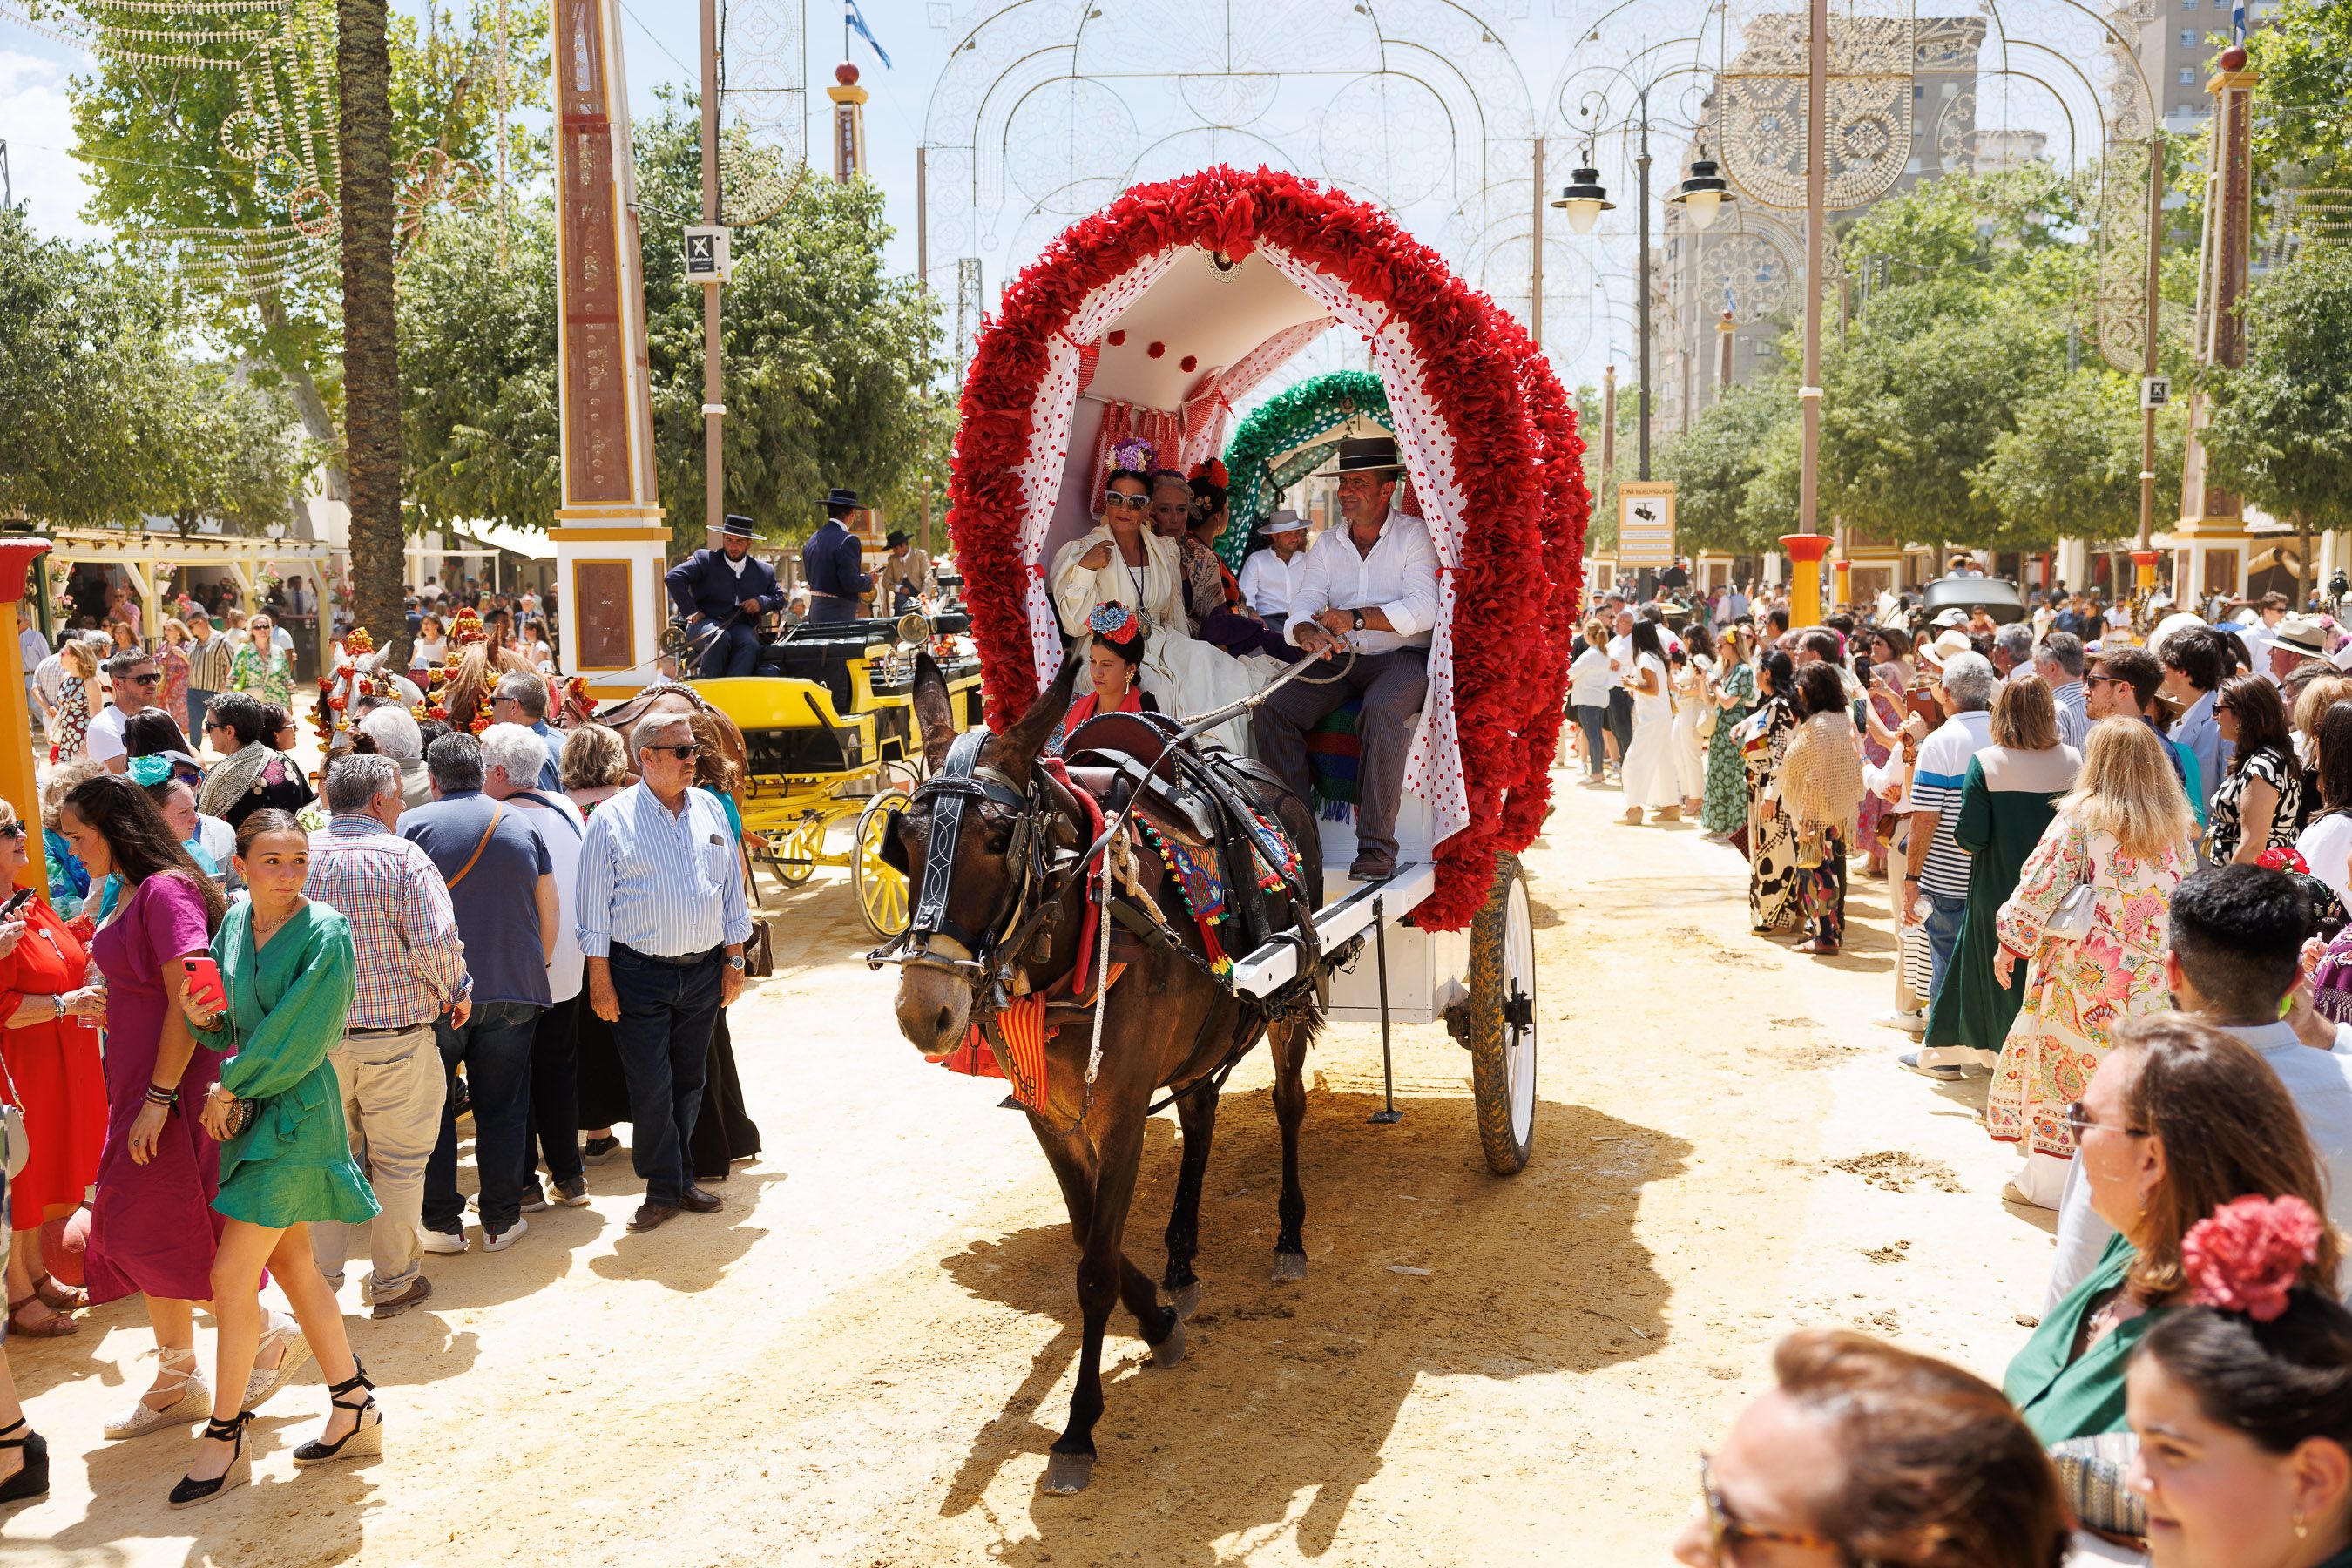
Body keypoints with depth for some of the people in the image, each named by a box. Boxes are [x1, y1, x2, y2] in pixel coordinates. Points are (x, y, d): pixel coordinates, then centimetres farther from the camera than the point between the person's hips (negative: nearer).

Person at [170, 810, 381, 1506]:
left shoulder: (325, 933, -16)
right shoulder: (236, 920, 4)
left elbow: (296, 1038, -17)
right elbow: (230, 1024, 10)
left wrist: (229, 1089, -9)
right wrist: (205, 1018, -11)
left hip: (294, 1111, -8)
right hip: (246, 1105, 8)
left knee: (232, 1274, -7)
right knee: (290, 1263, 13)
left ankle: (225, 1440, 8)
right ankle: (356, 1409, 25)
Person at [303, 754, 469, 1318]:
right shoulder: (405, 857, -11)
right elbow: (437, 943, -18)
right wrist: (456, 993, 0)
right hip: (398, 1038, -4)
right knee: (397, 1163, 10)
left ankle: (319, 1278, 21)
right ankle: (393, 1281, 19)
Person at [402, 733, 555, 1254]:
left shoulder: (413, 824, -4)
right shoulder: (523, 825, 5)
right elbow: (550, 907, 7)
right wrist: (537, 966, 19)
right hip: (513, 988, 2)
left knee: (433, 1107, 10)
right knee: (503, 1108, 10)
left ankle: (442, 1222, 13)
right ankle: (501, 1220, 15)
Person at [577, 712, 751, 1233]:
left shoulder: (710, 809, 7)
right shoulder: (612, 818, -5)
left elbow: (731, 887, 13)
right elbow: (595, 902, -5)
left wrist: (734, 960, 10)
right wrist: (599, 977, -8)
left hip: (704, 970, 4)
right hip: (640, 973, -4)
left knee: (689, 1083, 13)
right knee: (651, 1088, -2)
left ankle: (679, 1177, 26)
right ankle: (663, 1190, 10)